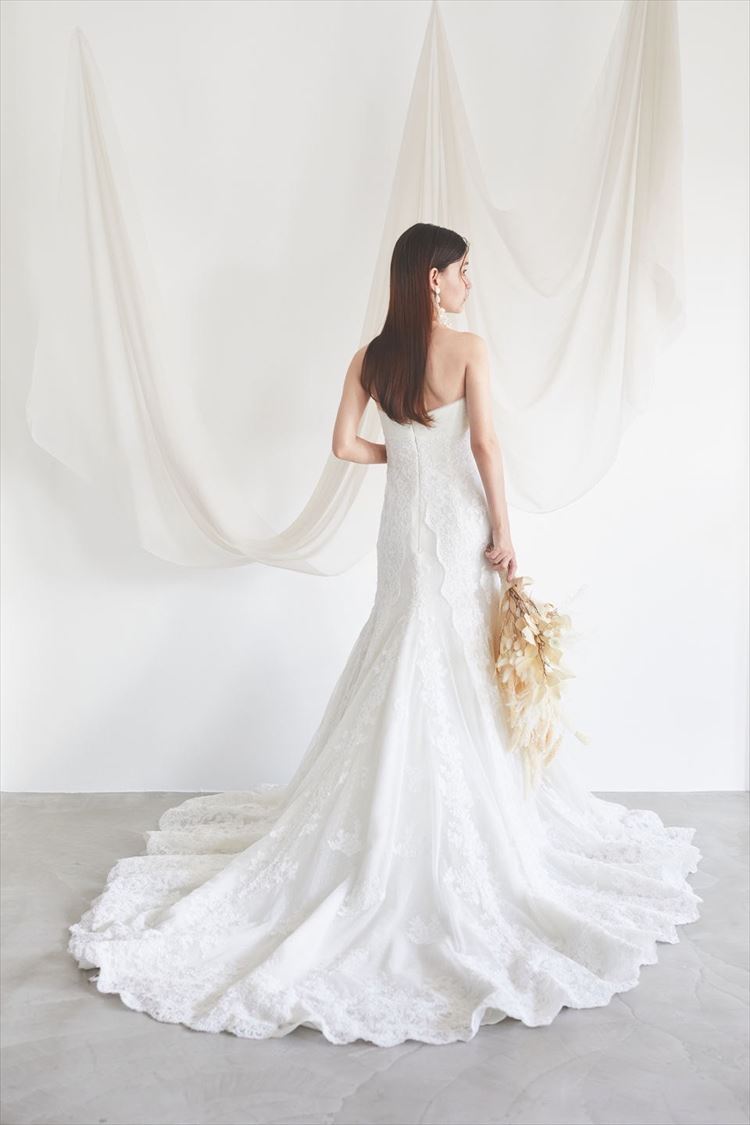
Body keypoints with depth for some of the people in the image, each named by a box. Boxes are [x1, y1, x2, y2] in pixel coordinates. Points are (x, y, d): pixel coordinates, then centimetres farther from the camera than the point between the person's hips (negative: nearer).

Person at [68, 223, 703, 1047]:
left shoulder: (371, 356, 3)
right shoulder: (468, 349, -11)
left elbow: (344, 444, 1)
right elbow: (485, 444, -14)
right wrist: (504, 531, -8)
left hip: (403, 525, 5)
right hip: (457, 524, -5)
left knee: (404, 669, 14)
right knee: (464, 676, 5)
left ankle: (394, 828, 23)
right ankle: (471, 831, 15)